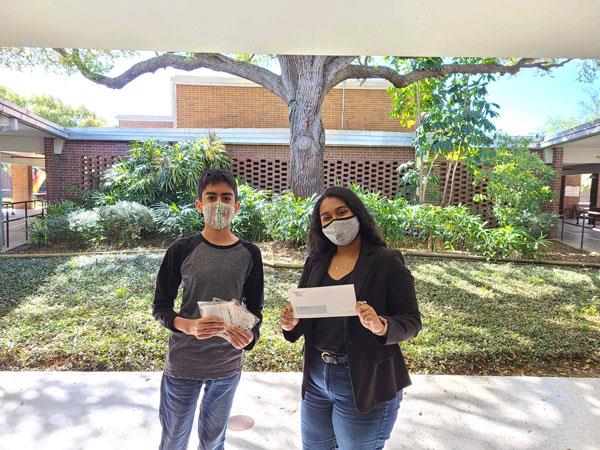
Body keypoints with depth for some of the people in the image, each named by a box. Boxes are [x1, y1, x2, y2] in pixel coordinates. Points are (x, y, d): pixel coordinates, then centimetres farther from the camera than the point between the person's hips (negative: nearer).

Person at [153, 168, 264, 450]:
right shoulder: (182, 250, -9)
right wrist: (189, 326, -24)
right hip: (182, 363, -1)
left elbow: (255, 308, 3)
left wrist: (250, 336, -19)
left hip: (228, 366, 2)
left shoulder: (249, 254, -4)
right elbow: (160, 307, -4)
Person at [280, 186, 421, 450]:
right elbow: (304, 313, 9)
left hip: (365, 383, -5)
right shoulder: (315, 262, 4)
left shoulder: (387, 262, -10)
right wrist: (292, 322, -14)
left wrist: (381, 326, -29)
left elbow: (411, 322, -10)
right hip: (315, 378, 5)